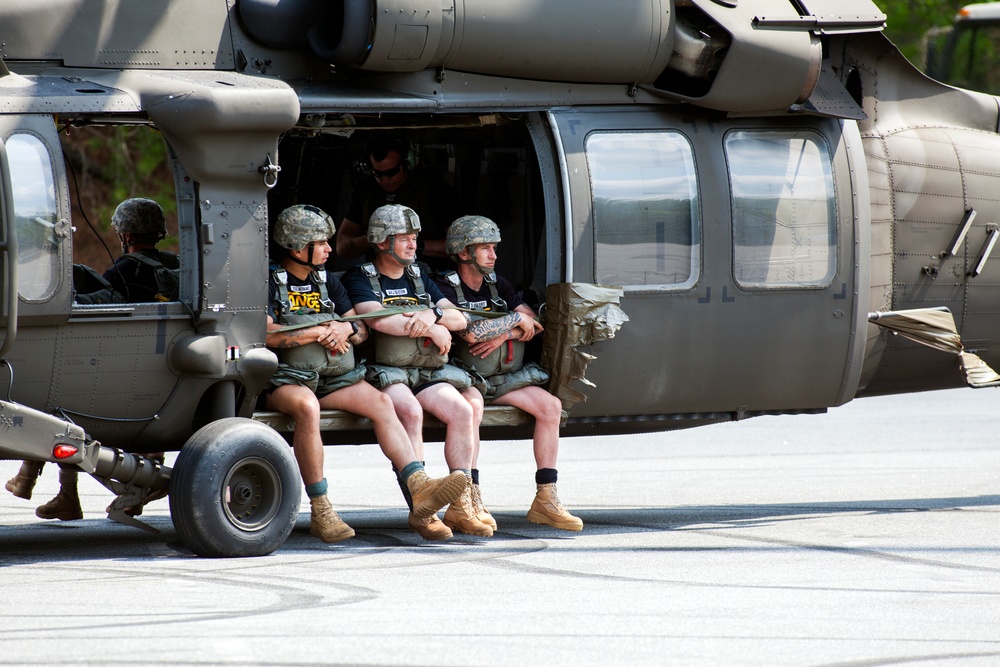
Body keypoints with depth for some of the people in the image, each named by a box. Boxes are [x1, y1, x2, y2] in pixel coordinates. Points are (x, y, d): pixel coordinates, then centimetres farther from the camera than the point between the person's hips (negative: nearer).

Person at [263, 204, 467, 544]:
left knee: (379, 401, -21)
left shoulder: (328, 282, 20)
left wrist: (346, 329, -8)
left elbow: (361, 330, 17)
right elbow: (267, 334, -15)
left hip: (333, 380, 6)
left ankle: (418, 489, -34)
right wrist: (321, 331, -11)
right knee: (307, 407, -39)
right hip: (287, 380, -6)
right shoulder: (271, 283, 0)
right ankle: (320, 512, -35)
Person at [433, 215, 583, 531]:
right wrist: (516, 319, -8)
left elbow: (534, 324, 8)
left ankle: (545, 499, -13)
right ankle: (471, 500, -35)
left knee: (550, 405, -15)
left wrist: (504, 335, -13)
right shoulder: (445, 288, -7)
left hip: (503, 378, 6)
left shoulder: (498, 285, 16)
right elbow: (471, 331, -22)